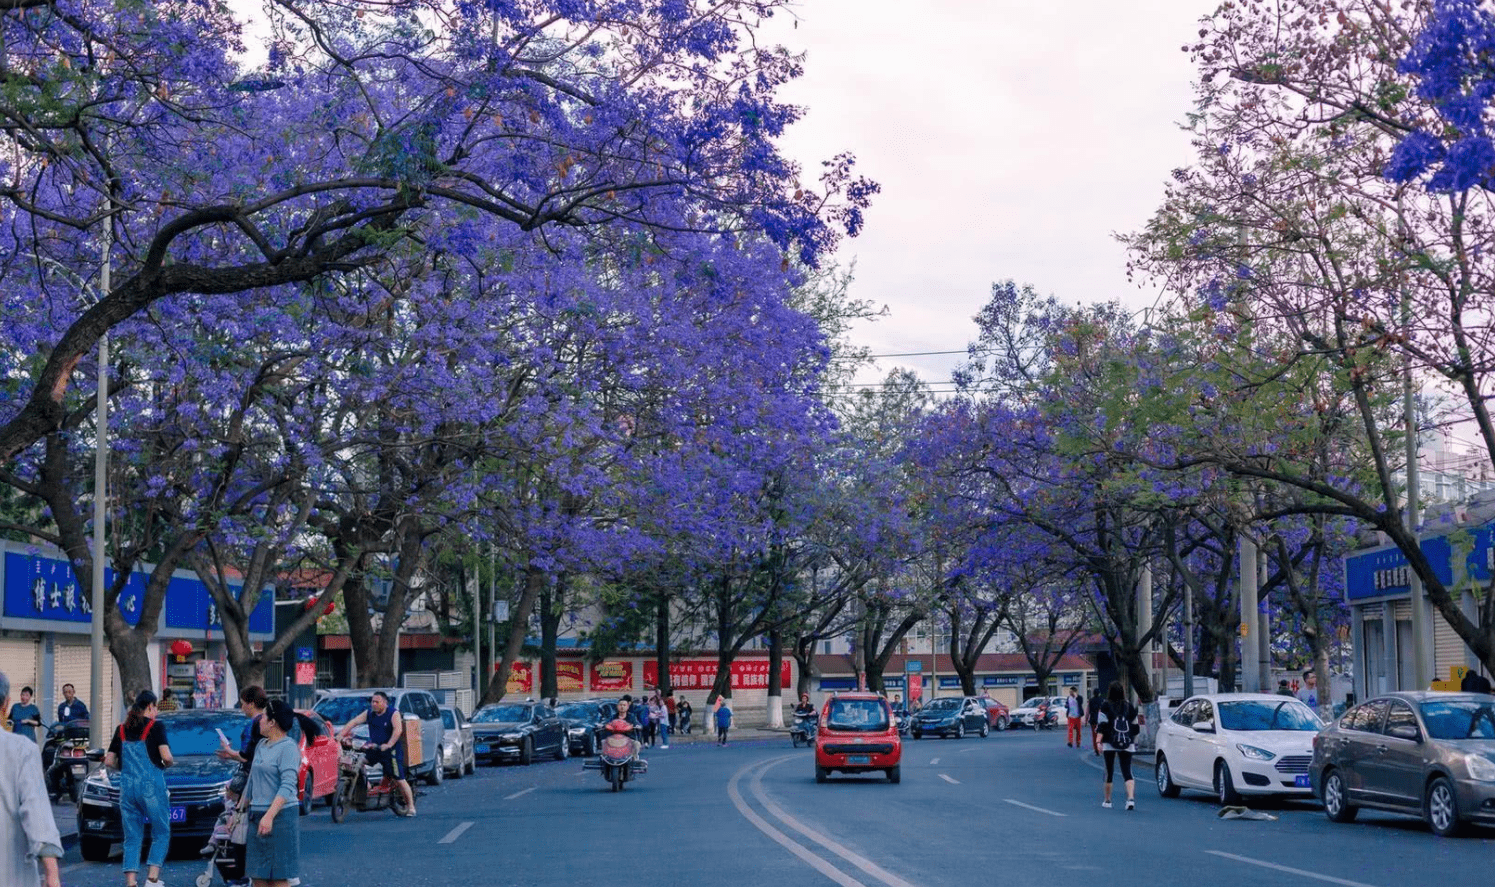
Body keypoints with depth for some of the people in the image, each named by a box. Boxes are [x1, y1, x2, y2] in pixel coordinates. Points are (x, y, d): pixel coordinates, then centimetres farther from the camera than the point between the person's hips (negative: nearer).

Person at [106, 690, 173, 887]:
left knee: (132, 838, 8)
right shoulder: (155, 726, -3)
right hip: (151, 786, -5)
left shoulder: (122, 729, 12)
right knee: (161, 834, 6)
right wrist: (166, 764, 10)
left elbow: (109, 762, 11)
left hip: (127, 788, 5)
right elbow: (166, 757, -12)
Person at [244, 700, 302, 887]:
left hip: (281, 815, -9)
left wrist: (270, 815, -28)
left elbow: (288, 786, -20)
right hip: (257, 816, 9)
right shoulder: (261, 745, 15)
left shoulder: (288, 748, -12)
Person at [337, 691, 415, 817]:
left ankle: (411, 807, 2)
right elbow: (353, 722, 0)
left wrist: (389, 744, -37)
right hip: (373, 749, 6)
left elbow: (398, 730, -24)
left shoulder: (393, 714, -9)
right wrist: (340, 735, -13)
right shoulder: (369, 713, 6)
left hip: (391, 750, -6)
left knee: (399, 780, -6)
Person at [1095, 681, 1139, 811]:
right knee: (1127, 772, -1)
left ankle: (1107, 800, 19)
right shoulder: (1130, 707, 7)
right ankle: (1131, 798, -22)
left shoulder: (1106, 707, -2)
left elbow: (1102, 726, -9)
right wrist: (1134, 741, 24)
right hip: (1127, 745, 2)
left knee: (1109, 772, 10)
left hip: (1110, 744, -2)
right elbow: (1135, 726, 13)